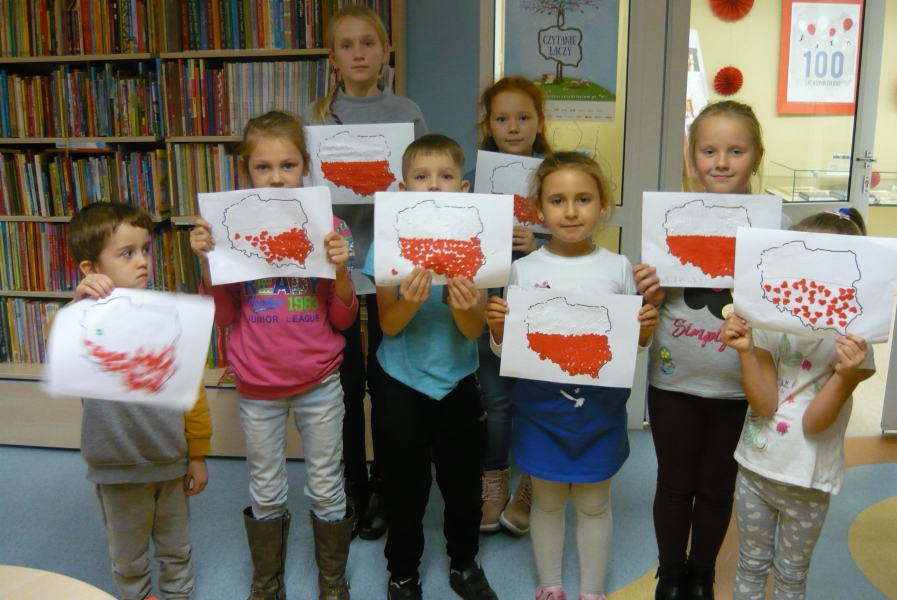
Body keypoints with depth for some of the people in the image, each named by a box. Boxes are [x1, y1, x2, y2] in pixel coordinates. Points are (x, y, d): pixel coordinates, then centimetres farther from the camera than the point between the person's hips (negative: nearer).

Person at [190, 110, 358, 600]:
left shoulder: (328, 227, -7)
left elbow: (342, 318, -3)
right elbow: (222, 316, 0)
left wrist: (341, 267, -20)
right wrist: (206, 261, -14)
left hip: (318, 383, 0)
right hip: (257, 387, 1)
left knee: (326, 488, 13)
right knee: (266, 493, 16)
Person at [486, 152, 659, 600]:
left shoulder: (618, 268, -4)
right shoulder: (524, 270, -6)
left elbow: (634, 346, 4)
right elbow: (506, 351, 0)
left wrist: (644, 333, -17)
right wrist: (497, 328, -21)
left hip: (600, 408, 0)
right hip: (541, 408, 0)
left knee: (594, 504, 15)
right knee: (547, 501, 17)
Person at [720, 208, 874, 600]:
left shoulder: (852, 341, -15)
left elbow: (813, 422, -19)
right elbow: (763, 405, -13)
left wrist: (845, 374, -34)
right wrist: (746, 351, -27)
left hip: (807, 481, -2)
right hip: (755, 467, 2)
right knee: (750, 566, 19)